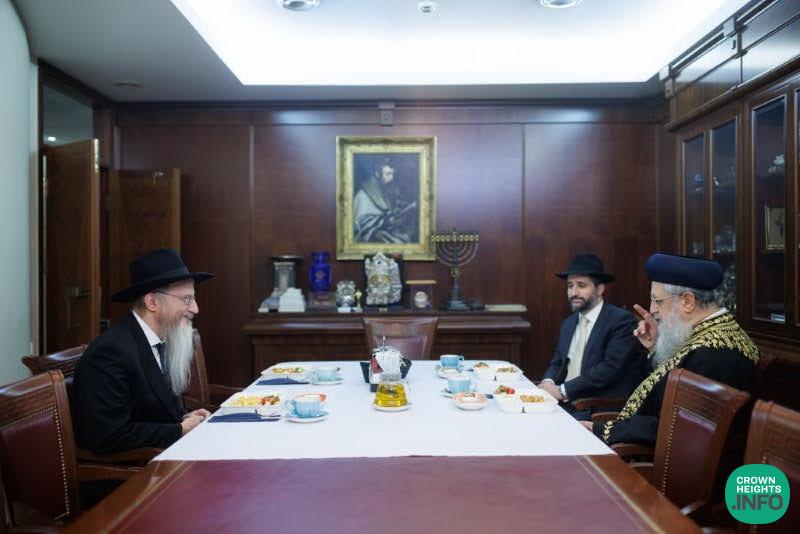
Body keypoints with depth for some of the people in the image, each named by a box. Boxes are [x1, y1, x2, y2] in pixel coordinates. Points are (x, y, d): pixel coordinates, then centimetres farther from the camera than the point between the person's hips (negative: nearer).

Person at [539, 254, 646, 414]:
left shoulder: (622, 321, -8)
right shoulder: (568, 323, 15)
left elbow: (610, 368, -17)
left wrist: (563, 390, -18)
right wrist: (548, 381, -6)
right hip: (564, 403, 7)